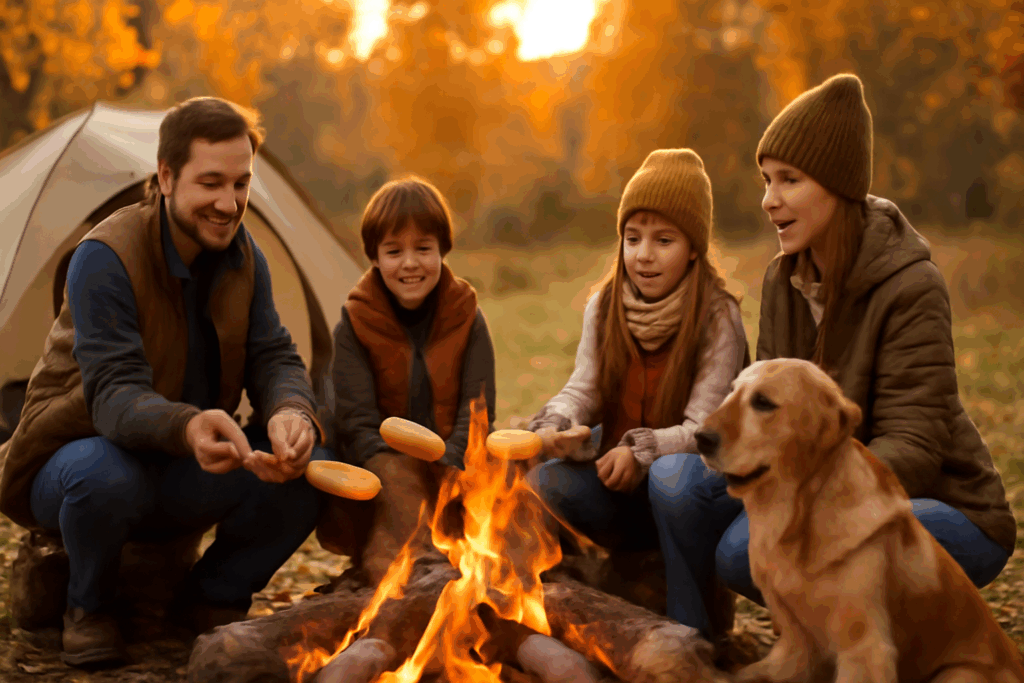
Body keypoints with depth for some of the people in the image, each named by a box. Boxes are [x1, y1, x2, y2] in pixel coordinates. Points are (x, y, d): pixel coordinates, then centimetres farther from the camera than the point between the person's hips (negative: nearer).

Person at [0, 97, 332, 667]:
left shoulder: (244, 258, -4)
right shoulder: (105, 257, -24)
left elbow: (274, 358, -9)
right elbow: (114, 393, -32)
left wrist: (291, 412, -35)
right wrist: (187, 428, -55)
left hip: (186, 476, 5)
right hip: (82, 457, -4)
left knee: (310, 467, -21)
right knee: (105, 475, -41)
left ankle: (214, 599, 4)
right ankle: (90, 609, -7)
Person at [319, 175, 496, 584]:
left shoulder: (467, 319, 4)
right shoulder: (355, 325, 0)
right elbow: (358, 423, -8)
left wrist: (447, 471, -21)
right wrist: (395, 475, -27)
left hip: (455, 469, 1)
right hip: (380, 473, -1)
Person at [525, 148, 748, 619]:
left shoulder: (718, 319, -10)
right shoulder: (603, 308, 6)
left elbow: (704, 428, -15)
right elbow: (581, 390, 2)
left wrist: (641, 451, -33)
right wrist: (555, 426, -22)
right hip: (616, 478, 4)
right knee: (546, 484, -24)